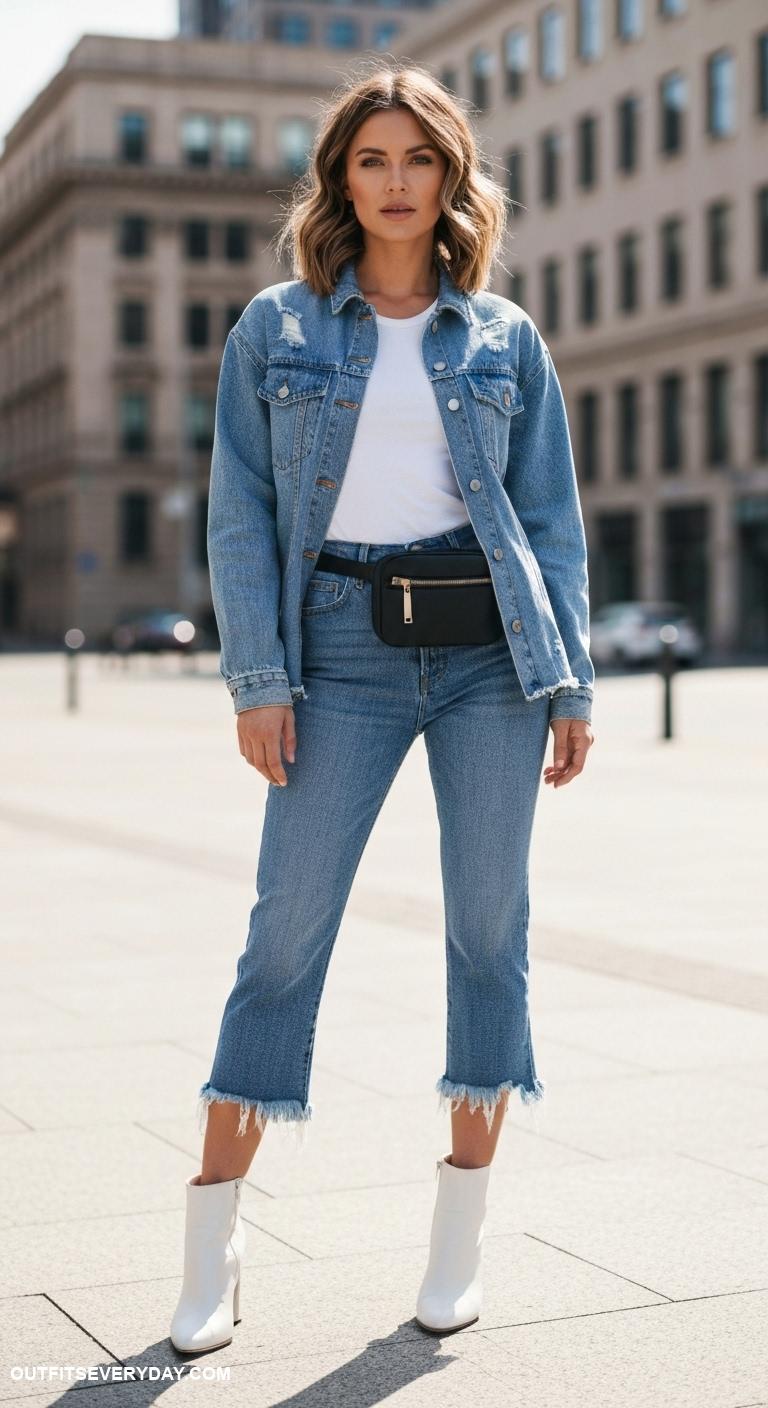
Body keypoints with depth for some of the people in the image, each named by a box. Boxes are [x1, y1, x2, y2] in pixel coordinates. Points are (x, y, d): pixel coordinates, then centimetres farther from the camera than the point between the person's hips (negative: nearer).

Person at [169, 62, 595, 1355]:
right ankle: (213, 1232, 8)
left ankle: (461, 1226, 16)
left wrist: (570, 682, 2)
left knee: (489, 921, 3)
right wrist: (258, 679, -7)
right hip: (343, 644, -1)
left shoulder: (506, 339, 9)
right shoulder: (277, 328, 6)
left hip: (488, 642, 2)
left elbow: (552, 518, 9)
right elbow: (240, 512, 2)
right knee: (287, 927, -3)